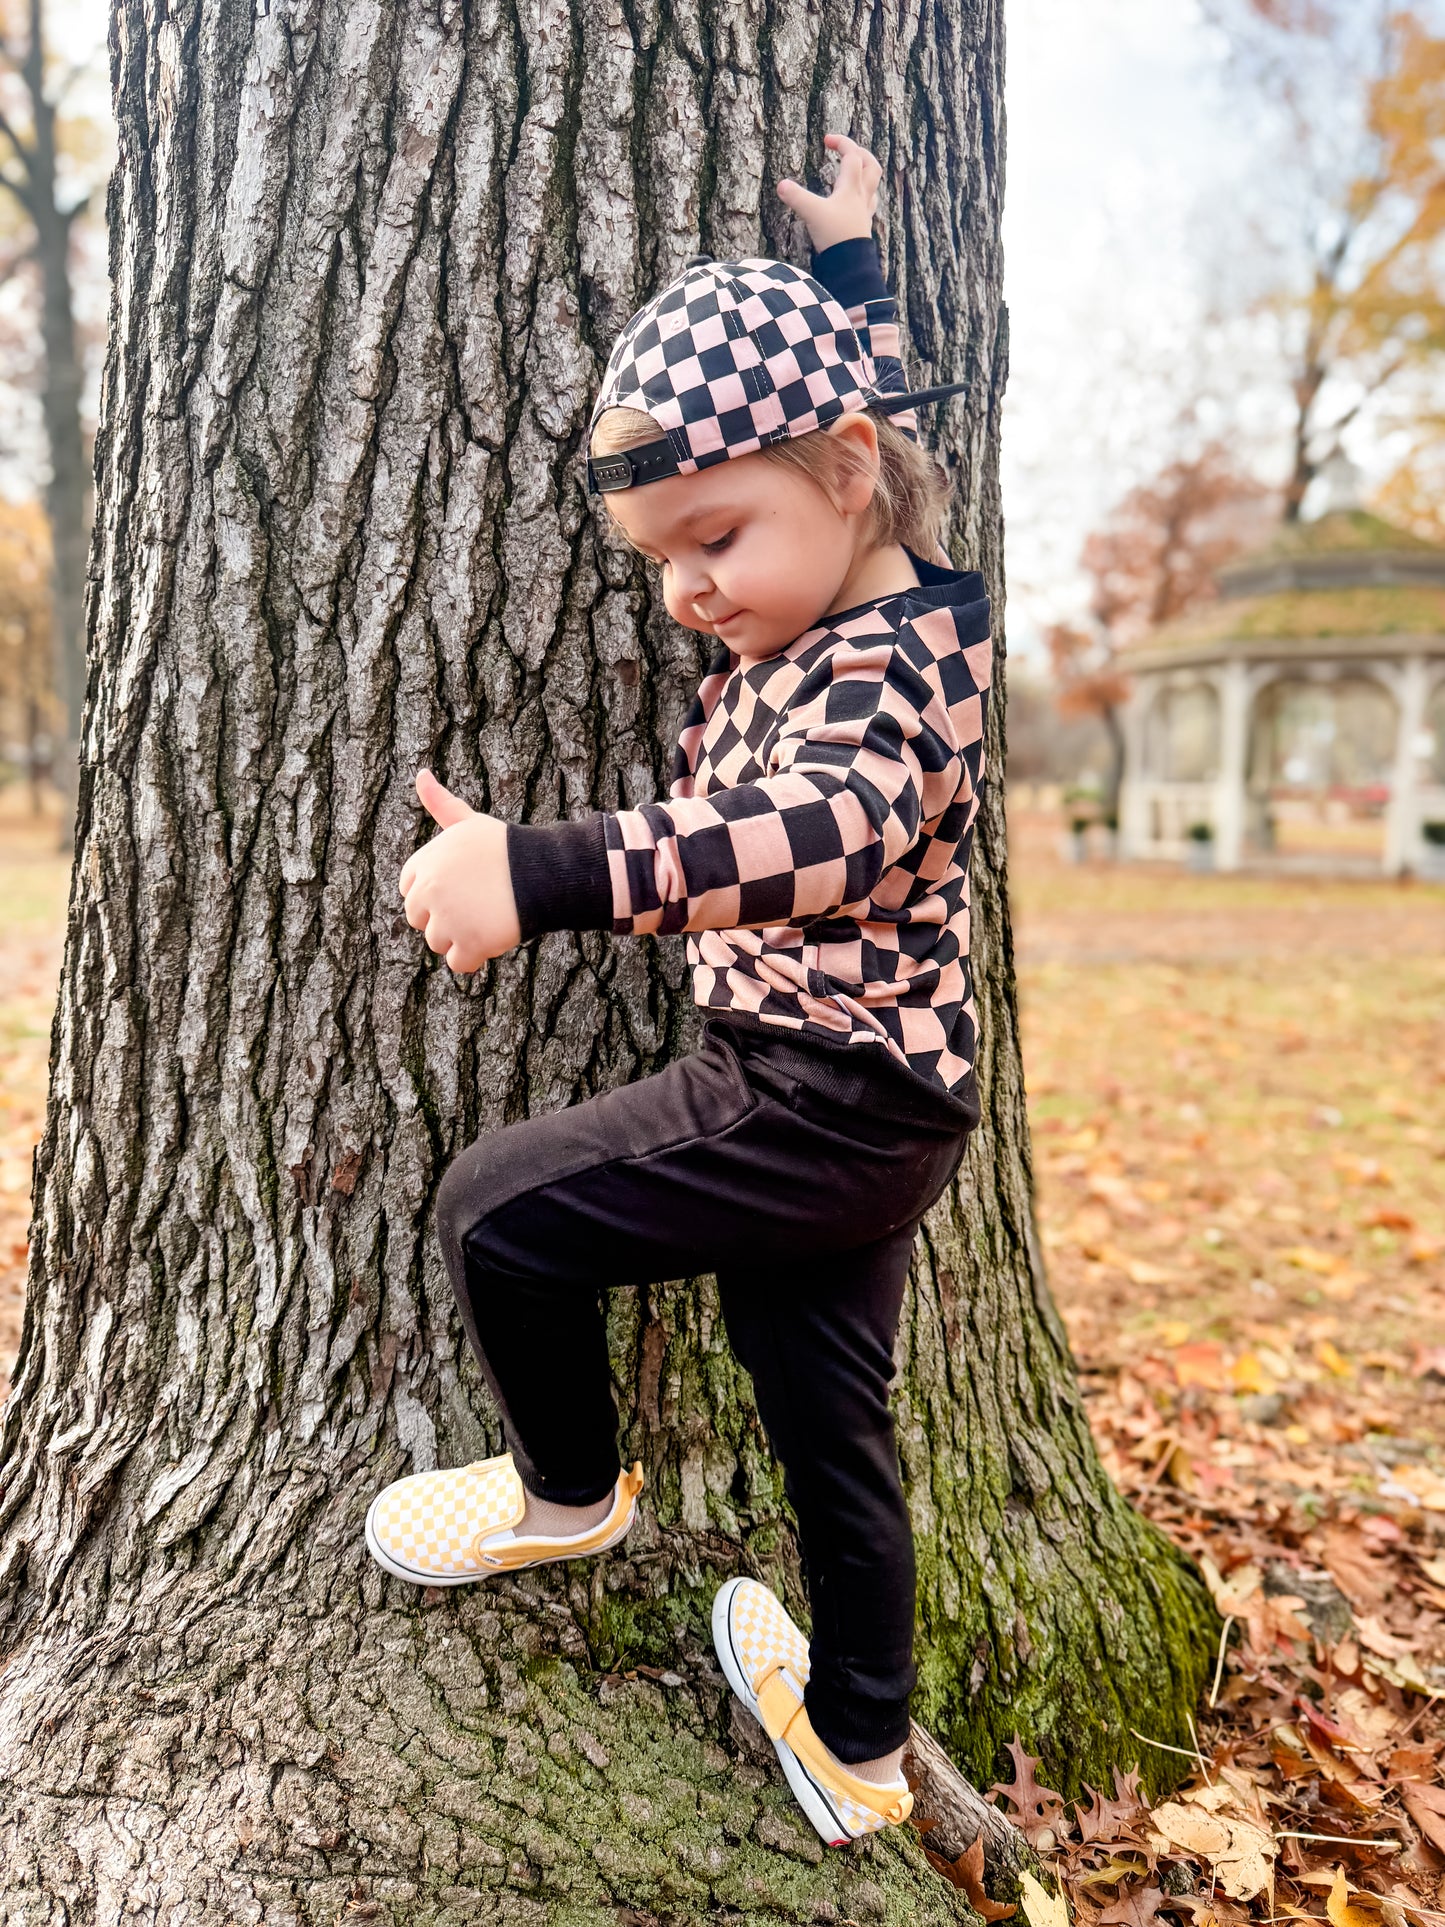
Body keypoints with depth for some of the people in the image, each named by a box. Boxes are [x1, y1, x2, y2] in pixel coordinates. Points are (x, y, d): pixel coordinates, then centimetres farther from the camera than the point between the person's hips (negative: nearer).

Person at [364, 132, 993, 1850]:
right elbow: (849, 407, 28)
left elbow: (815, 833, -42)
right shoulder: (847, 603, 8)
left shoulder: (888, 668, -21)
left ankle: (569, 1489, 22)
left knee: (500, 1207, -5)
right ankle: (860, 1750, 38)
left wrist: (545, 876, -54)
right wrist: (844, 266, 33)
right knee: (829, 1417, 19)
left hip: (819, 1103, -10)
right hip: (862, 1107, 10)